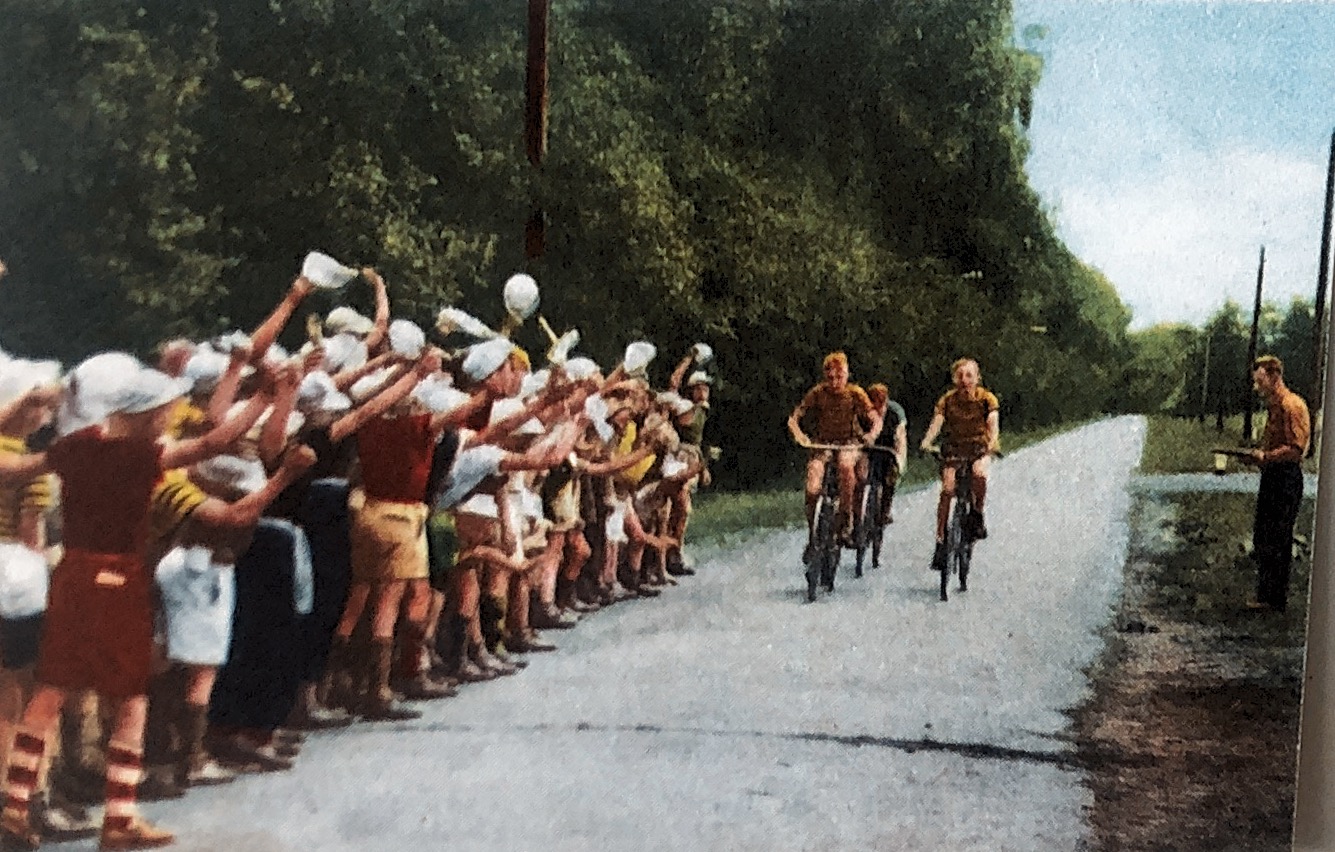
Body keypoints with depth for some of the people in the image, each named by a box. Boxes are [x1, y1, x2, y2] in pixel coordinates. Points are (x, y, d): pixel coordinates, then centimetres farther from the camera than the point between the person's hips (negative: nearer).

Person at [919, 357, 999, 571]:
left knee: (980, 474, -33)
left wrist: (993, 442, -43)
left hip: (979, 448, -1)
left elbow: (993, 422, -22)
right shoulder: (948, 399, -7)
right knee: (947, 489, -19)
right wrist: (927, 442, -38)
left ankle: (978, 515, -8)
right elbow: (936, 422, -19)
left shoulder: (987, 398, -9)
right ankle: (940, 541, -14)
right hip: (953, 448, 1)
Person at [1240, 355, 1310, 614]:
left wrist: (1266, 456, -25)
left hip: (1286, 479, -10)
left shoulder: (1292, 405, -13)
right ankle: (1267, 595, 19)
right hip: (1270, 476, 10)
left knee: (1275, 541, -9)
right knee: (1263, 539, 12)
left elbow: (1296, 449, -20)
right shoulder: (1273, 406, 19)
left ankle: (1274, 600, -5)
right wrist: (1256, 456, 11)